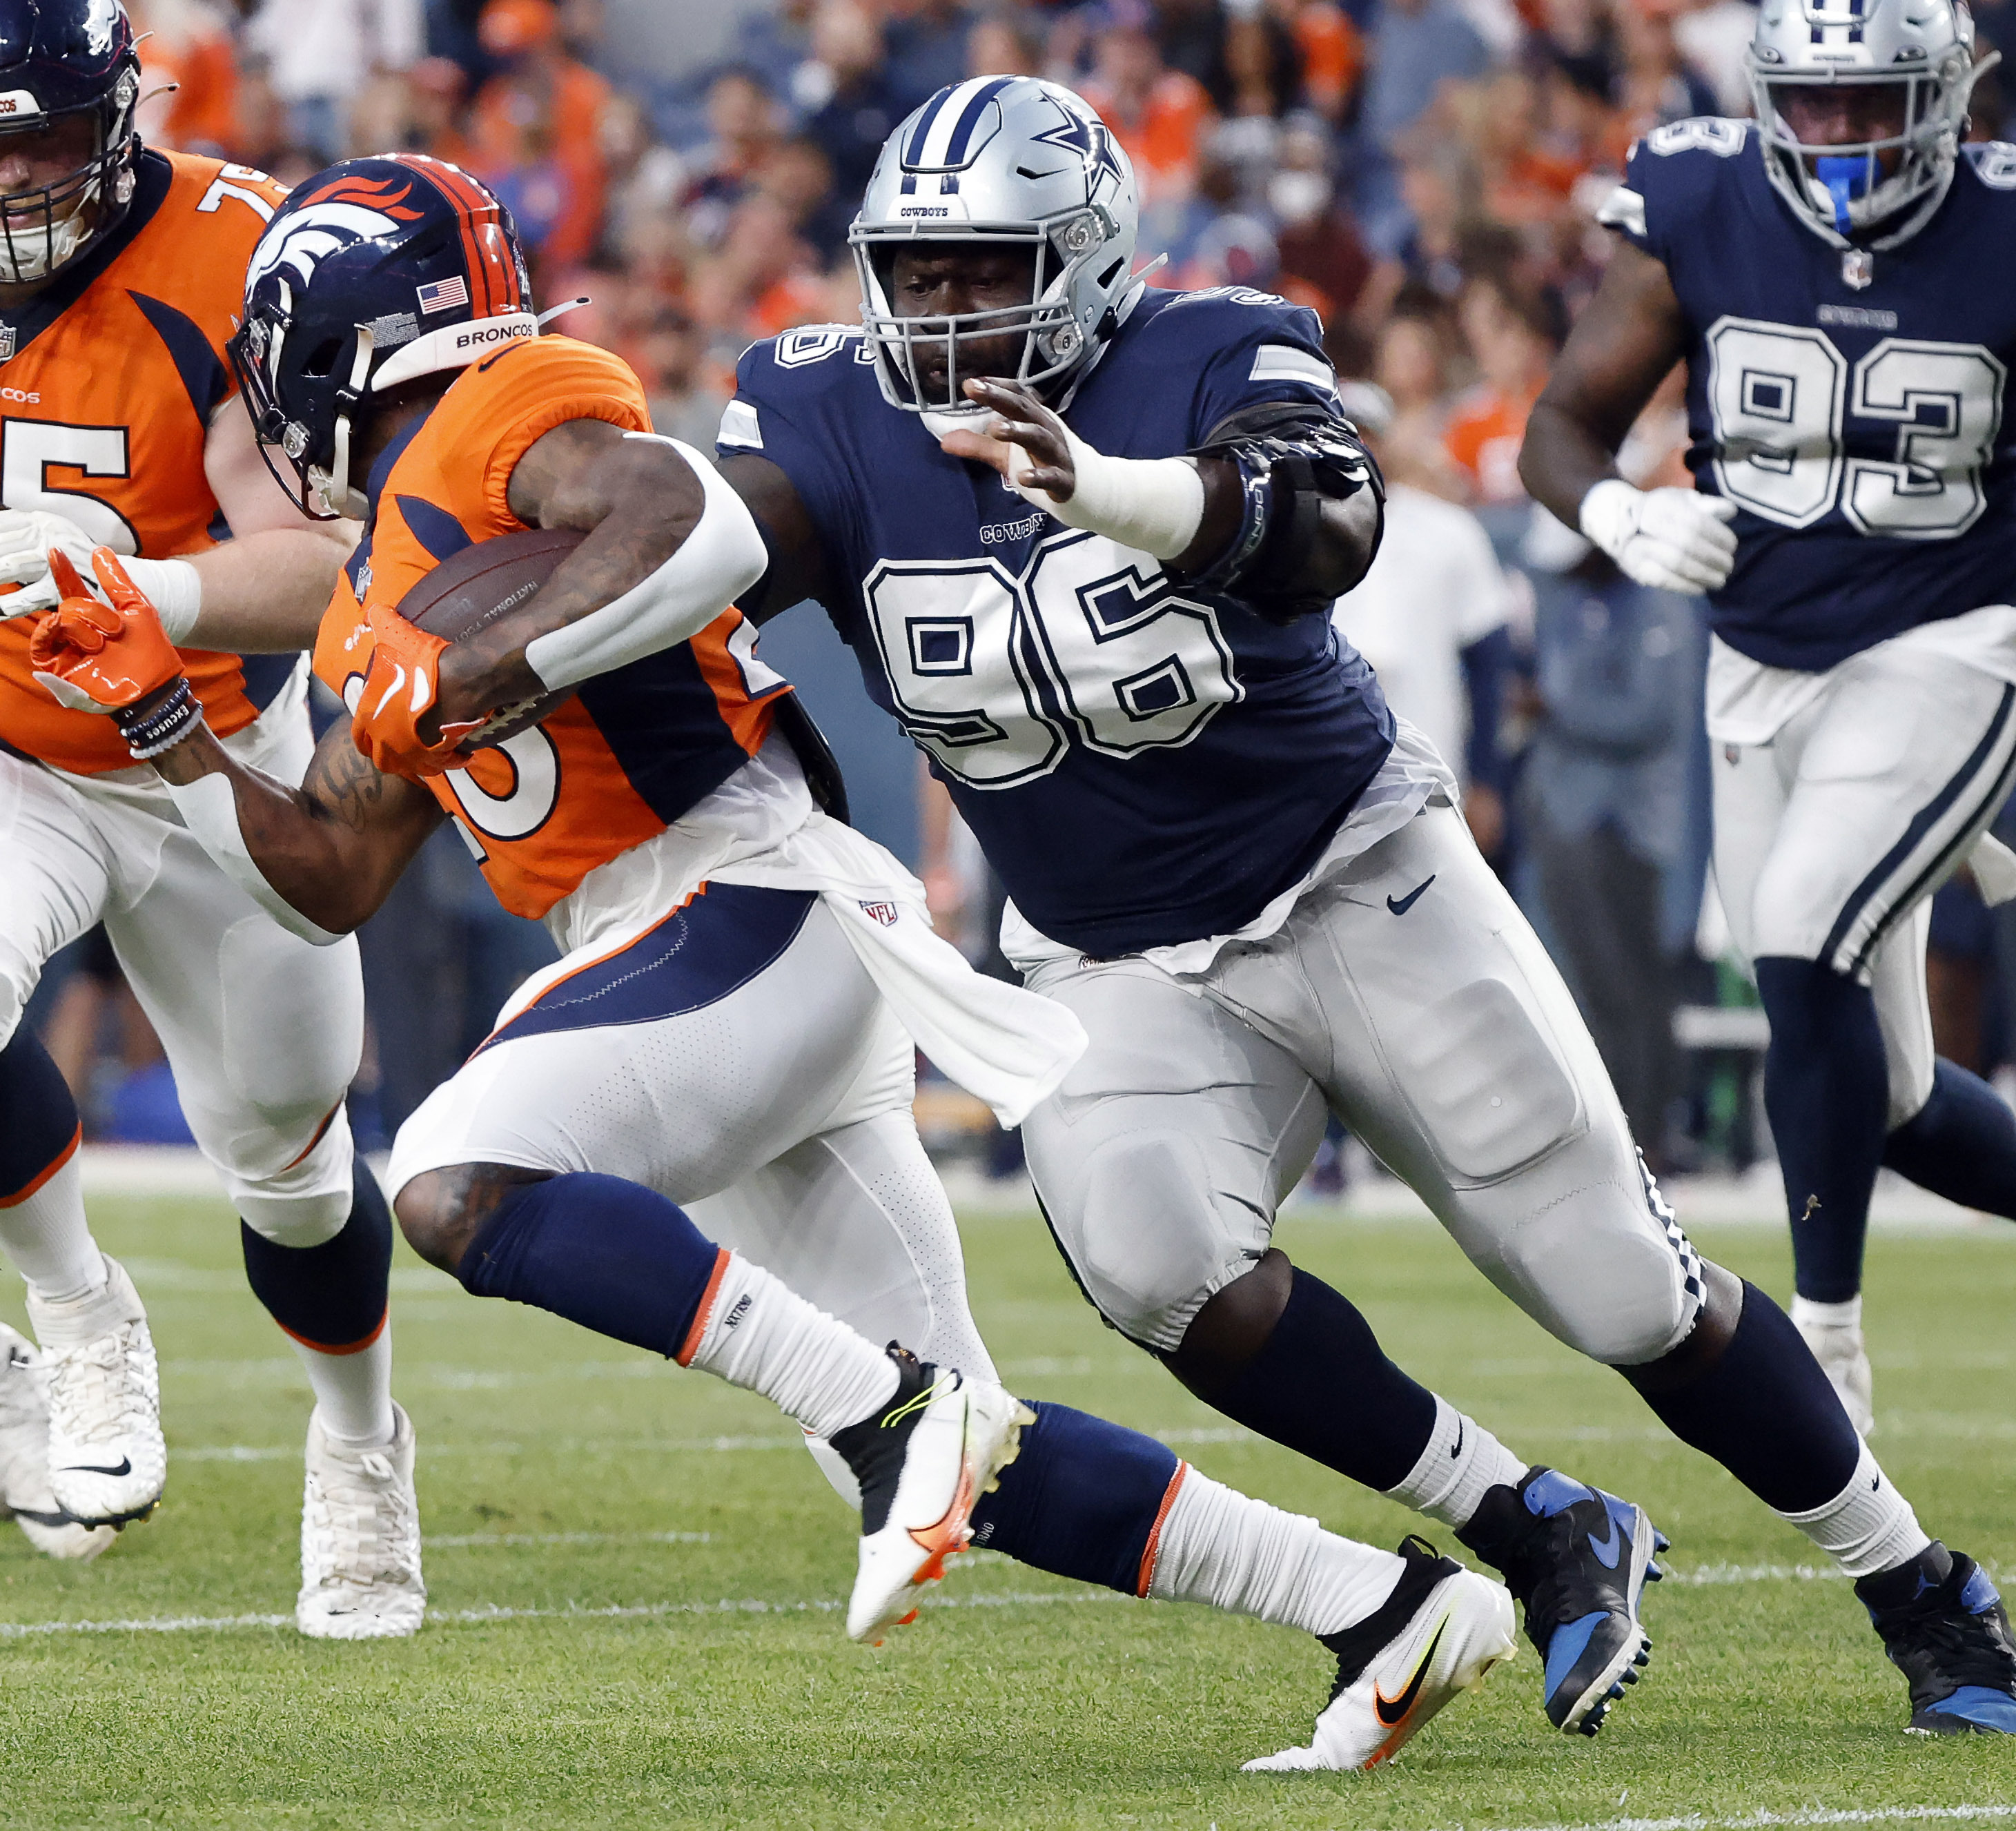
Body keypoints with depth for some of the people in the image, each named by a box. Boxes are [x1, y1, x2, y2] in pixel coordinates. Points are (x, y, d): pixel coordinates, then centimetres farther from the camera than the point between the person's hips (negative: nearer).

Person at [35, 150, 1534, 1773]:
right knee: (950, 1473, 4)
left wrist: (472, 679, -21)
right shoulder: (385, 599, 24)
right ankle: (1384, 1606, 6)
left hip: (753, 904, -9)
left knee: (458, 1185, -25)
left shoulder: (507, 419, -4)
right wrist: (156, 712, 24)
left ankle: (888, 1405, -28)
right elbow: (329, 878, 28)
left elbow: (707, 535, -24)